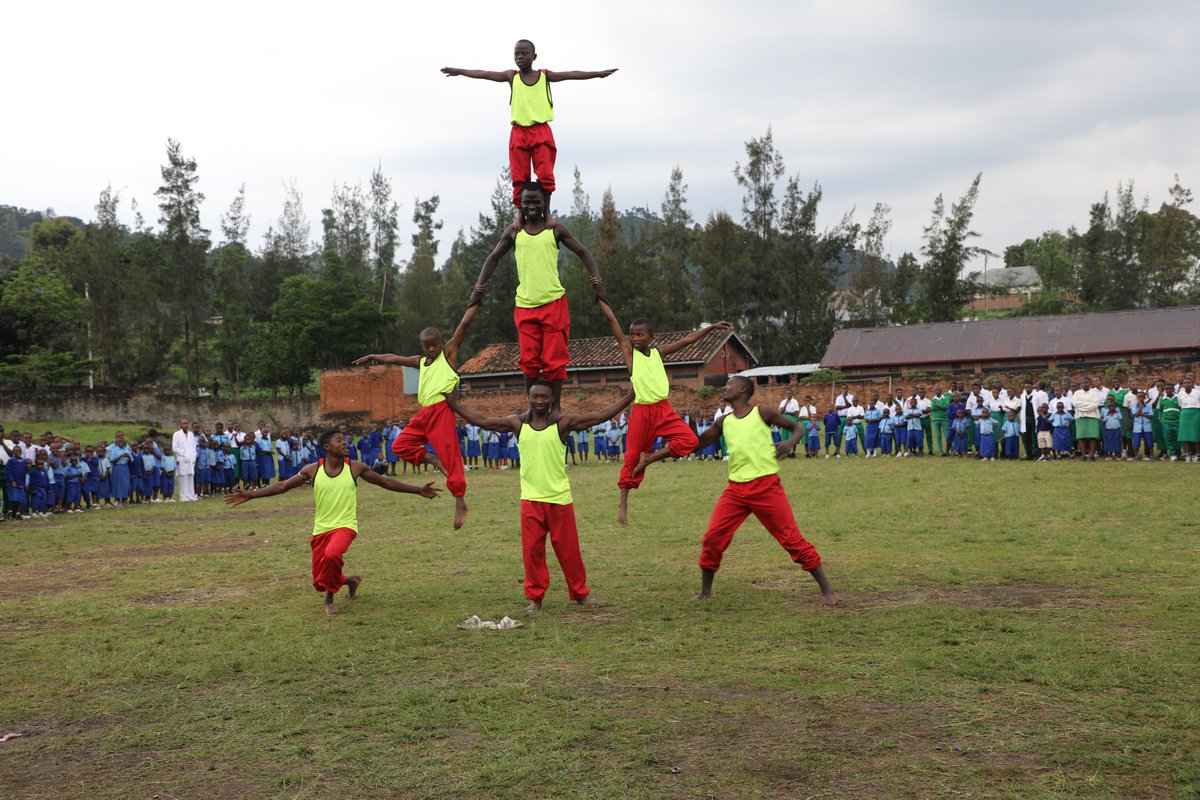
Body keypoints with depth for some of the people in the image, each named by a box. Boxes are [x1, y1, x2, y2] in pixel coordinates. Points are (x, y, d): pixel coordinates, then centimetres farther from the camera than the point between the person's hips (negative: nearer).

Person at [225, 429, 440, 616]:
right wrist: (250, 495, -6)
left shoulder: (355, 467, -5)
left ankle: (330, 598, -10)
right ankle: (350, 581, 38)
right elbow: (282, 486, 1)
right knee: (319, 583, 4)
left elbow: (386, 482, 4)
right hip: (321, 529, 3)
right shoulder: (313, 470, -3)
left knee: (332, 554, -35)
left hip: (345, 526, -2)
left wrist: (419, 490, 2)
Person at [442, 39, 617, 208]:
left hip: (541, 132, -1)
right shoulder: (512, 76, 8)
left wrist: (598, 73, -8)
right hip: (518, 133, 1)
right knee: (519, 178, -1)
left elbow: (571, 74, -1)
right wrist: (458, 71, -1)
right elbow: (485, 74, 4)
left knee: (545, 176, -7)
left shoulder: (544, 75, 7)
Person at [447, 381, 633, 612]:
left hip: (560, 499, -1)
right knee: (532, 550, 4)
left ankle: (580, 593, 22)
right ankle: (535, 597, 18)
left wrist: (630, 396, -11)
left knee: (568, 549, 6)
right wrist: (452, 403, 3)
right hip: (530, 499, 2)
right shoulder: (517, 423, 2)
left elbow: (602, 415, -6)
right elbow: (481, 421, 5)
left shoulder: (563, 423, -3)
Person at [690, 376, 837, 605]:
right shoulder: (724, 422, 13)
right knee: (712, 538, -2)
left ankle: (827, 590, 3)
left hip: (766, 485, -5)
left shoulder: (762, 412, -1)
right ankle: (705, 592, 14)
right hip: (735, 488, 5)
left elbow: (798, 428, 5)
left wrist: (790, 442, -15)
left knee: (792, 539, -5)